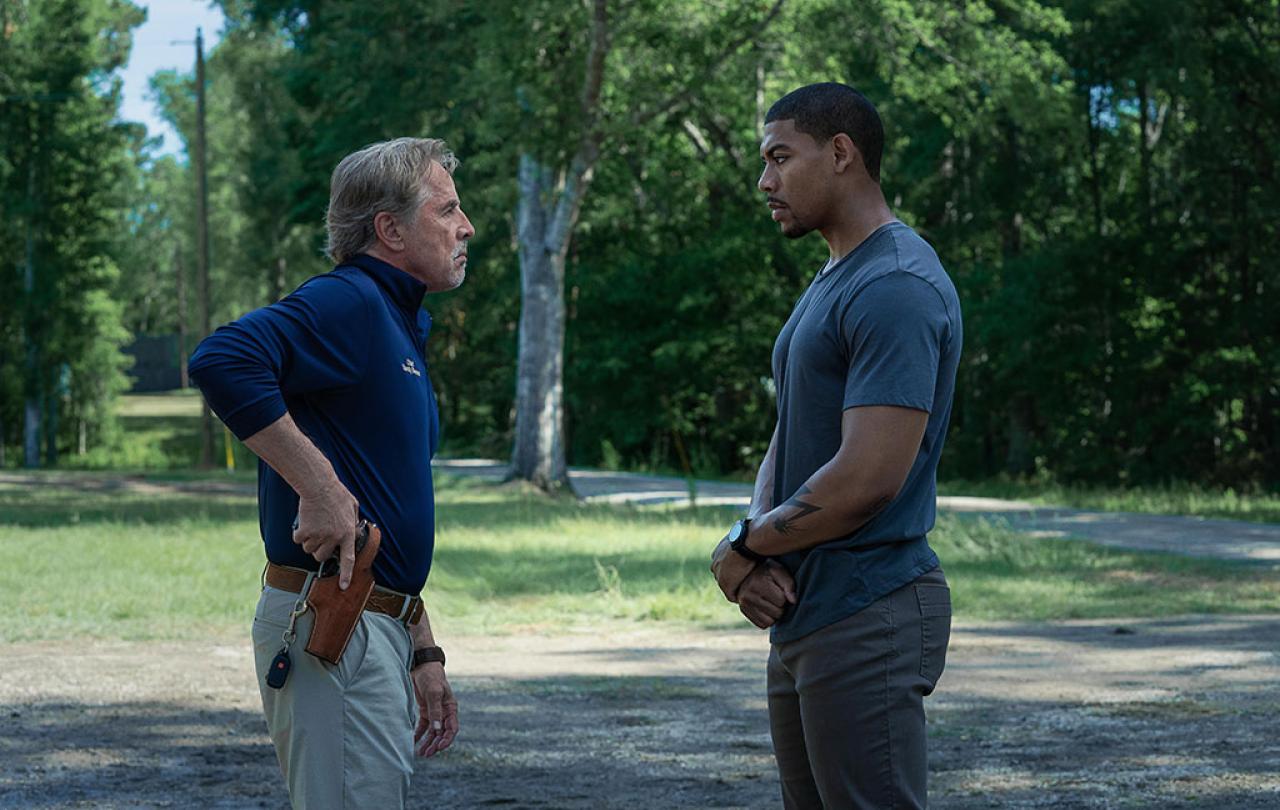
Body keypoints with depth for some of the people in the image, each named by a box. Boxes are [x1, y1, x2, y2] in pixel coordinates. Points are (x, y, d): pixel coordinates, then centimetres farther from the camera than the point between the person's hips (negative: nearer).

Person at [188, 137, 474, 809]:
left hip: (378, 625, 10)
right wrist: (320, 486, -26)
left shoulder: (399, 325, 21)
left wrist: (422, 653, 22)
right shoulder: (348, 303, -11)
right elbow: (222, 360, -30)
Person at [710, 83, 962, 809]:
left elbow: (867, 478, -24)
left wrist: (743, 547, -9)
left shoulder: (895, 287, -17)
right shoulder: (830, 283, 17)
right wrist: (755, 544, -2)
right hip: (802, 615, 10)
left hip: (865, 619, -10)